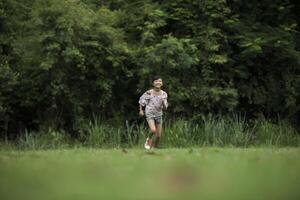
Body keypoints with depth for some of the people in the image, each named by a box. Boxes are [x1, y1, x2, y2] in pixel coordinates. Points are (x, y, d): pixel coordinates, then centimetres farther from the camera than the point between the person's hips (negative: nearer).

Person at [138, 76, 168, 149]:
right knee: (153, 130, -26)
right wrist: (141, 110, 1)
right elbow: (141, 100, 6)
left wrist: (163, 102, -22)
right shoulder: (149, 93, -11)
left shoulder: (164, 94, -3)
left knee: (158, 136, 3)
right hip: (150, 114, -3)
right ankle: (149, 139, 5)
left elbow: (165, 108, -3)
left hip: (158, 114, 3)